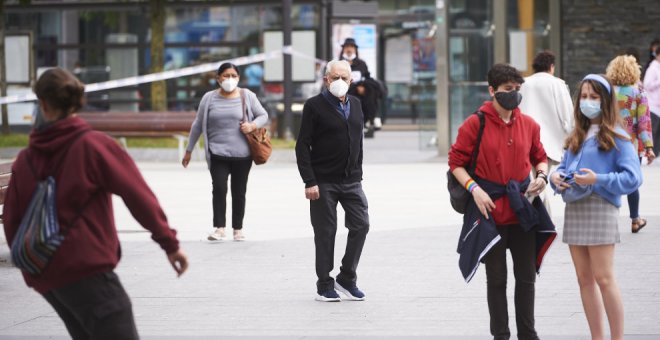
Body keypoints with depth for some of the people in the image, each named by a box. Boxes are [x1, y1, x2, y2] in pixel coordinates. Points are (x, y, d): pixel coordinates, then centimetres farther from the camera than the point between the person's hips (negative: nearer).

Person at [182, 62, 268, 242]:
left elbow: (263, 116, 10)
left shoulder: (247, 96, 3)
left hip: (242, 154, 1)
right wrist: (189, 150, 13)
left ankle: (238, 229, 16)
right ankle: (219, 228, -11)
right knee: (219, 188, -14)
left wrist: (253, 125, -12)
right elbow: (198, 125, 10)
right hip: (218, 153, 0)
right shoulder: (209, 98, 5)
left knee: (239, 192, 7)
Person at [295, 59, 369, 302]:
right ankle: (324, 285, 9)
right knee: (325, 232, 0)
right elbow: (302, 146, -8)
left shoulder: (355, 104, 13)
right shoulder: (315, 106, -5)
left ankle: (347, 278, 12)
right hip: (323, 182, -5)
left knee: (361, 225, -2)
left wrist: (358, 174, 14)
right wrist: (309, 182, -14)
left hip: (351, 181, 5)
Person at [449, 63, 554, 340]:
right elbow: (456, 162, -4)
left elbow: (539, 157, 18)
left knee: (526, 275, 8)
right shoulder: (475, 124, -7)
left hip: (522, 208, 4)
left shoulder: (529, 125, 5)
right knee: (496, 277, 6)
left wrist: (541, 176, -3)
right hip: (490, 208, -4)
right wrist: (474, 188, -16)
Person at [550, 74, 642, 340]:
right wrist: (556, 177, -1)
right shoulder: (577, 136, 18)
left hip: (600, 208, -7)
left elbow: (633, 178, -10)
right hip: (574, 209, 7)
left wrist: (598, 180, -20)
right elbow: (564, 167, 22)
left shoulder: (616, 137, -4)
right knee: (584, 279, 7)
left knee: (603, 278, -9)